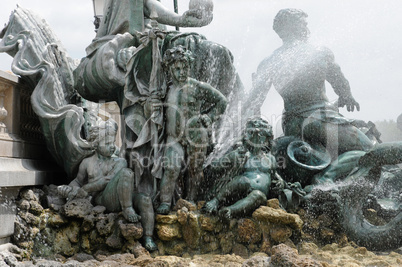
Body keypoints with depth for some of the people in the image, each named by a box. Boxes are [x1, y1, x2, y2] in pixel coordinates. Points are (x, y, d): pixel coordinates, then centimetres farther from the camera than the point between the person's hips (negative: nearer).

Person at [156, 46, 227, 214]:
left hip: (196, 136, -1)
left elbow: (221, 101, 7)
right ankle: (165, 203, -12)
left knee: (195, 170, 6)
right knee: (171, 168, -16)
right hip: (174, 136, 1)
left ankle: (191, 202, 19)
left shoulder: (198, 87, -2)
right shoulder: (166, 89, 7)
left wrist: (208, 118, -2)